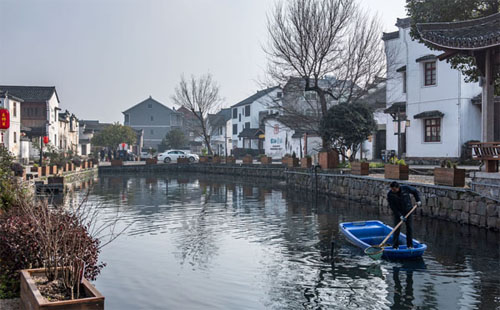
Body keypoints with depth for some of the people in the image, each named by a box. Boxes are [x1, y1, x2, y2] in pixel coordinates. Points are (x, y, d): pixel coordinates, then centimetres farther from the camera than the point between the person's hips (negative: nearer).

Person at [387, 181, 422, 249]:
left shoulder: (406, 188, -16)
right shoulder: (390, 194, -19)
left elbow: (415, 191, 4)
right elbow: (392, 207, -18)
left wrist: (418, 200, -6)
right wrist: (400, 216, -24)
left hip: (408, 211, 1)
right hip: (397, 213, -1)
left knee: (410, 228, 1)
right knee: (397, 229, -7)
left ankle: (410, 245, 12)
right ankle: (395, 246, 2)